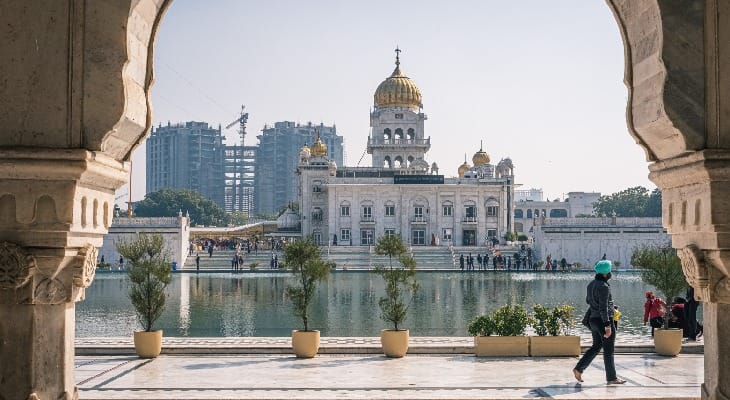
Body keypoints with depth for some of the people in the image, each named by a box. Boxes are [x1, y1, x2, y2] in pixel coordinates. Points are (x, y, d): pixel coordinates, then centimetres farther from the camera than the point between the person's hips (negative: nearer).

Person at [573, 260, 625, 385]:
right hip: (604, 320, -8)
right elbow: (603, 308, -23)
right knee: (608, 350, 1)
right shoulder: (603, 286, -18)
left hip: (593, 319, 8)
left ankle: (579, 369, 12)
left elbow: (588, 301, 23)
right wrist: (608, 325, -23)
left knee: (596, 346, 18)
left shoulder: (591, 284, 9)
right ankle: (611, 378, 8)